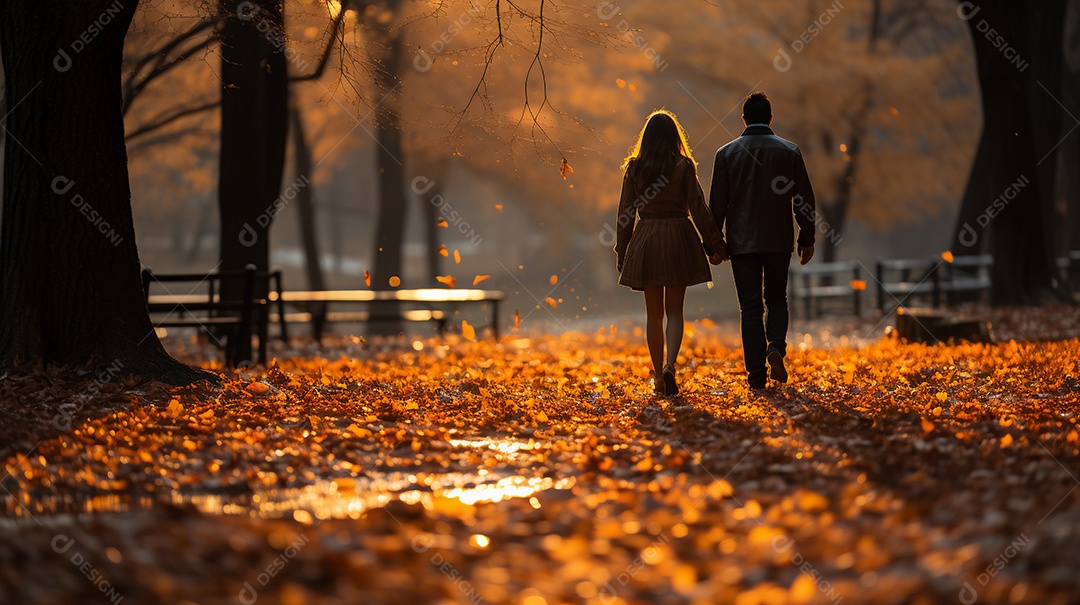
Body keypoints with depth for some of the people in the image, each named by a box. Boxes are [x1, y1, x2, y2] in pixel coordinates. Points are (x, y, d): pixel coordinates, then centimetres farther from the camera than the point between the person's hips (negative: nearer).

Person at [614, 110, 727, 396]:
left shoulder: (634, 167, 0)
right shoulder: (683, 166, -4)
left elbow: (626, 211, 3)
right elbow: (697, 207, -5)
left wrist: (621, 252, 9)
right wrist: (715, 244, 2)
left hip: (645, 239, 1)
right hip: (678, 236, -1)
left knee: (654, 312, 10)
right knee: (674, 310, 5)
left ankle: (659, 375, 11)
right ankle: (670, 364, -17)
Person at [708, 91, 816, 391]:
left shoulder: (726, 153, -2)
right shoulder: (790, 151, 0)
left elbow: (717, 203, -2)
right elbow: (804, 200, 1)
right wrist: (807, 239, 10)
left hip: (742, 242, 0)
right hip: (779, 240, 1)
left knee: (750, 308, 3)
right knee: (777, 300, 17)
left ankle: (757, 375, -1)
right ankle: (776, 347, -10)